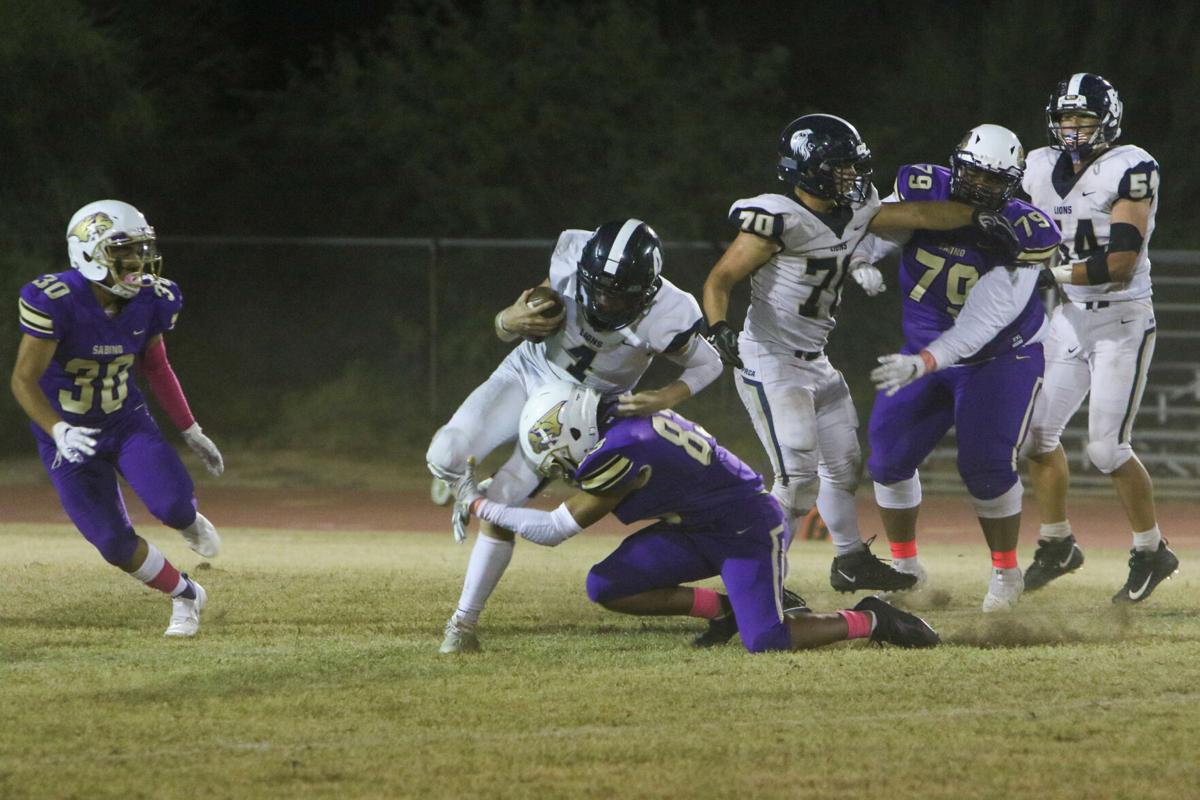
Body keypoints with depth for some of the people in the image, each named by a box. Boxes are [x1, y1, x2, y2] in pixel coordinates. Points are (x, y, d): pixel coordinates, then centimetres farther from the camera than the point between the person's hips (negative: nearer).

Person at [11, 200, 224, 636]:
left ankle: (189, 523, 17)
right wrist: (59, 431, -41)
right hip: (70, 434, -3)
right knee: (116, 545, -6)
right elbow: (24, 380, -25)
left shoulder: (151, 301, -10)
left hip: (127, 421, 3)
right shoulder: (55, 302, -27)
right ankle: (185, 595, 22)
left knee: (173, 505, -22)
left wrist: (191, 431, 13)